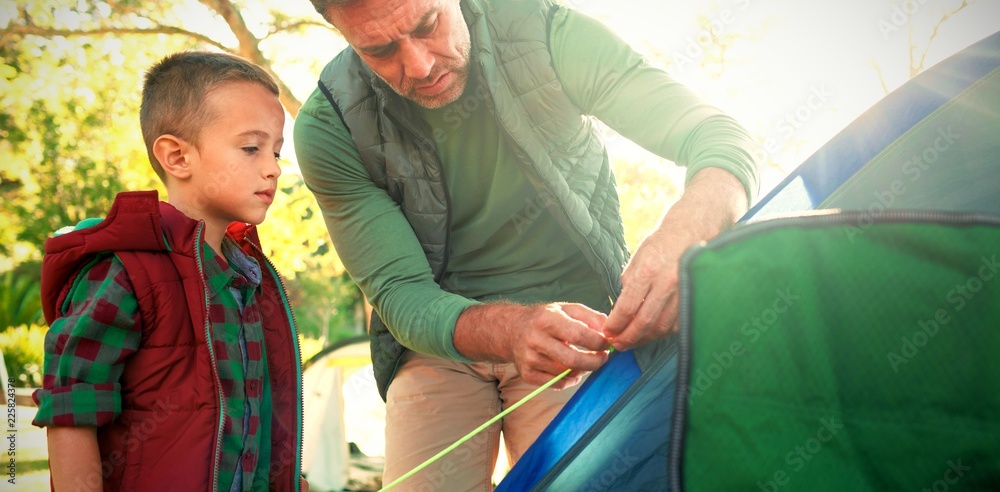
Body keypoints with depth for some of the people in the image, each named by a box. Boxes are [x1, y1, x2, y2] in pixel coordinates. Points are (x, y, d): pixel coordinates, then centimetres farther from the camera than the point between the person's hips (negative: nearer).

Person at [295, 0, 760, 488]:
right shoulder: (328, 129, -14)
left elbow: (721, 136, -18)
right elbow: (398, 292, -16)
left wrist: (683, 234, -42)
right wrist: (509, 331, -37)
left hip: (577, 324, 0)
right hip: (439, 344, 1)